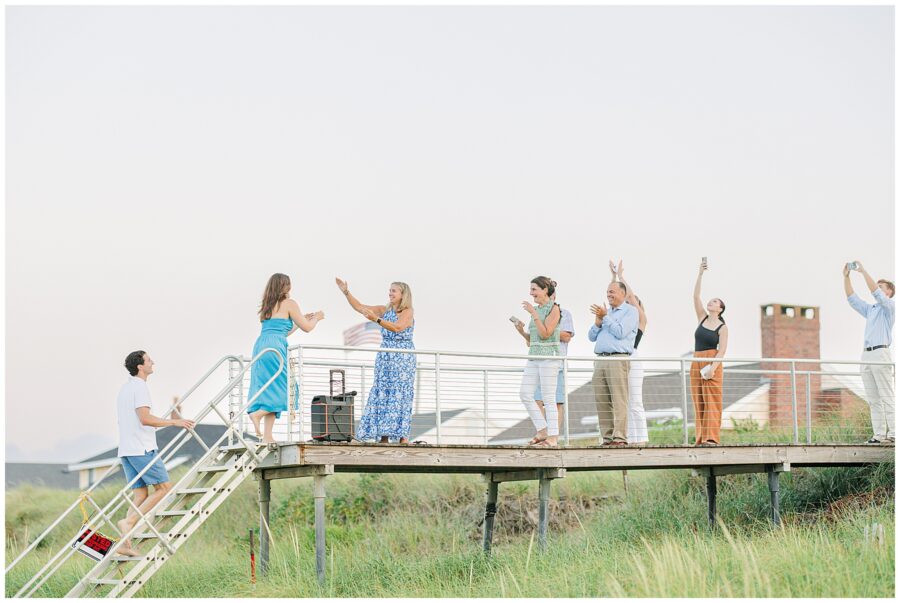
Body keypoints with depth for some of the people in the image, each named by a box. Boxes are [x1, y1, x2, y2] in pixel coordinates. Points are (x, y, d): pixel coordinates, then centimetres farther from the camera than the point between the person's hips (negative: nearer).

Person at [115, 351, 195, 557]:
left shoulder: (125, 389, 22)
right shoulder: (140, 387, -10)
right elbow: (145, 418, -21)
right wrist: (174, 422, -16)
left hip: (126, 450, 9)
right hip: (142, 449, -9)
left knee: (141, 494, 7)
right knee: (164, 486, -3)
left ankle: (125, 544, -2)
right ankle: (129, 521, -13)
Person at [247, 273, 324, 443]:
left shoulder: (267, 306, 22)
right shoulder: (289, 303, 2)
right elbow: (307, 328, 6)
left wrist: (302, 320, 40)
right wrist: (317, 318, 26)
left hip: (260, 345, 7)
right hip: (275, 347, -7)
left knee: (267, 389, 7)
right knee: (282, 389, -1)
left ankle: (267, 436, 0)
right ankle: (258, 413, -22)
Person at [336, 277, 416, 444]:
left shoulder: (407, 312, -6)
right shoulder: (385, 310, 12)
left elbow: (398, 328, -24)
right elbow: (359, 307, 12)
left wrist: (376, 319, -31)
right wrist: (346, 292, 4)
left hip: (403, 359, -6)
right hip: (385, 358, 6)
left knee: (400, 394, -10)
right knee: (382, 394, 0)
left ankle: (403, 436, -12)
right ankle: (384, 436, -1)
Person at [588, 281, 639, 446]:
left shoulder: (630, 311, 3)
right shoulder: (606, 312, 25)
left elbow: (621, 332, -11)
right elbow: (592, 337, 21)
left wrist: (605, 317, -7)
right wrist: (598, 322, 4)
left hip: (618, 359, -7)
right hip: (600, 360, 7)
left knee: (619, 400, -12)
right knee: (602, 401, 1)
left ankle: (620, 437, -16)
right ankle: (607, 437, 3)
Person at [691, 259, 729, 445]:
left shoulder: (722, 328, -1)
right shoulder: (702, 318, 12)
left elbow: (722, 350, -9)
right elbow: (696, 296, 8)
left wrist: (713, 367, -21)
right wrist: (700, 274, 2)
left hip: (712, 362, -5)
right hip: (696, 363, 5)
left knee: (712, 401, -10)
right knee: (699, 402, 2)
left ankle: (711, 437, -16)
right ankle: (700, 437, 0)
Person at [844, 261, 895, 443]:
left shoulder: (889, 306, 3)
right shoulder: (870, 309, 24)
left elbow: (876, 293, -12)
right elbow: (852, 299, 24)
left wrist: (863, 271, -11)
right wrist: (846, 277, 15)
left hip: (880, 352, -8)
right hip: (866, 354, 8)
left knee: (887, 397, -11)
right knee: (873, 399, 2)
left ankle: (893, 433, -13)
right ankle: (879, 434, 1)